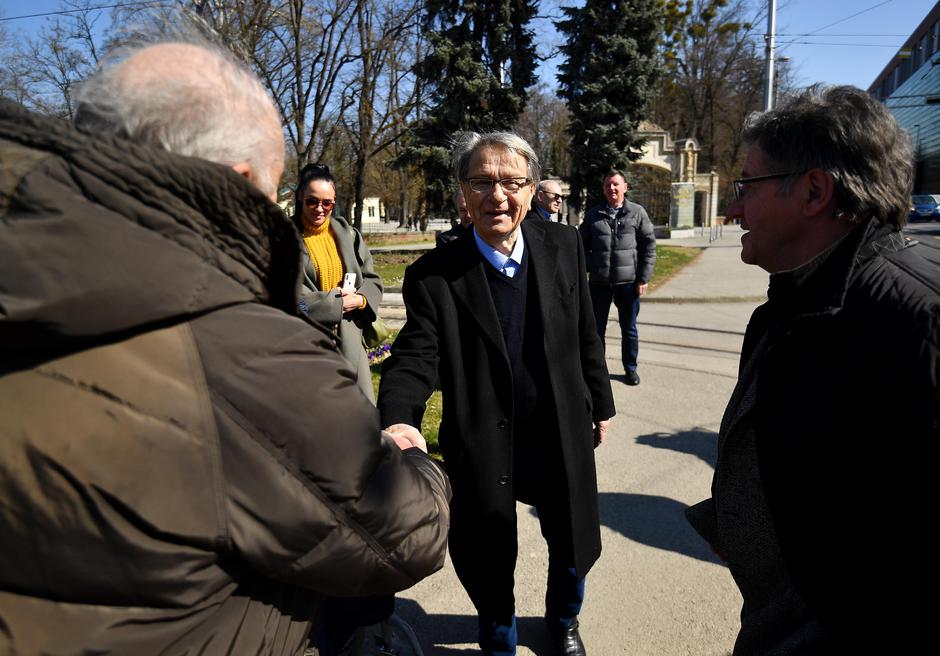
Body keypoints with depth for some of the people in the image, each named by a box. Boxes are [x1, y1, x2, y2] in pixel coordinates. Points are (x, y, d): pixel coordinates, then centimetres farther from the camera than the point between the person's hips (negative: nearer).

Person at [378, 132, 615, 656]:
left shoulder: (564, 246, -5)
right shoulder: (434, 275, -14)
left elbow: (586, 335, 4)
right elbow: (414, 358, -19)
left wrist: (601, 403, 10)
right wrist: (398, 421, -39)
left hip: (563, 436, 3)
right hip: (482, 449, -2)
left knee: (574, 546, 22)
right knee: (488, 564, 16)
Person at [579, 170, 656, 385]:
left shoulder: (637, 213, 0)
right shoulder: (593, 214, 6)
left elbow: (649, 246, 0)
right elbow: (582, 245, 12)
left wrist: (644, 278, -5)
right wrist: (587, 267, -1)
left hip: (628, 281, -1)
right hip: (599, 282, 1)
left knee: (629, 328, 12)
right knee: (596, 327, 9)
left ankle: (630, 368, 27)